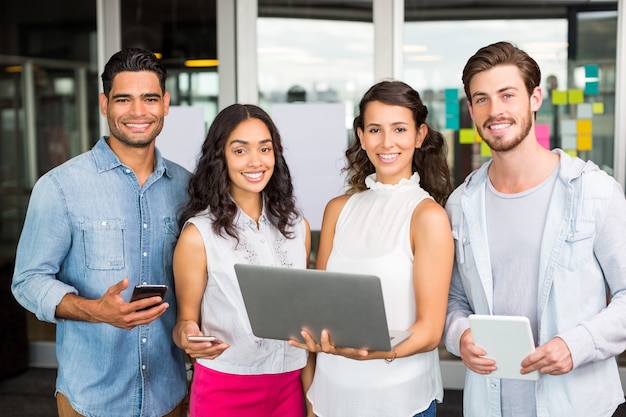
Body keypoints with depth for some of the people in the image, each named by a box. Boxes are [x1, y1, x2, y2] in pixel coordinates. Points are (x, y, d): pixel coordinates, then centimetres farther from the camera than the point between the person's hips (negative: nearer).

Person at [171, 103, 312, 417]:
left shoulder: (297, 227, 2)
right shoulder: (198, 234, -11)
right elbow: (186, 319, -5)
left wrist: (312, 389, 6)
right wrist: (187, 335, -26)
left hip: (289, 385, 4)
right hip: (224, 389, -3)